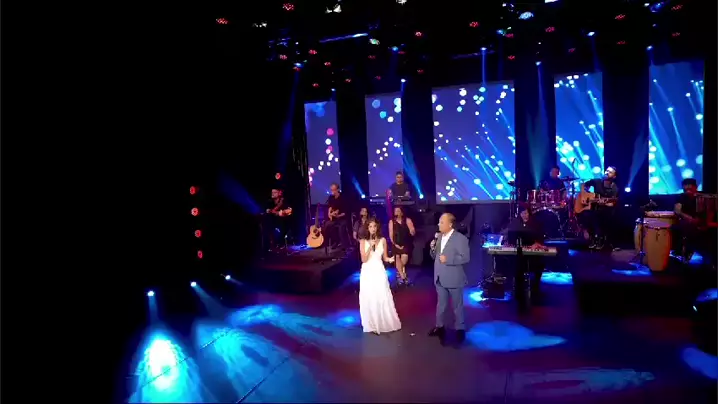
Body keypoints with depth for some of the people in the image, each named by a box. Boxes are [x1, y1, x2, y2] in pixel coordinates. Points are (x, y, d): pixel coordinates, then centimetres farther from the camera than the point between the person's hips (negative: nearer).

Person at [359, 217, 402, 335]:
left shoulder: (382, 240, 1)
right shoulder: (363, 241, -4)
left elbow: (384, 257, 7)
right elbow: (364, 259, -10)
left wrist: (390, 259, -15)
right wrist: (370, 246, -19)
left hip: (379, 271, 1)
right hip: (367, 272, -1)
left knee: (383, 298, 3)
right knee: (369, 299, 3)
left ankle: (385, 323, 21)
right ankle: (372, 325, 17)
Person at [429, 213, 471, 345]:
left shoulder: (461, 238, -15)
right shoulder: (439, 237, 6)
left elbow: (465, 258, -19)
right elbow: (435, 256, 12)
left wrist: (448, 259, -26)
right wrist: (433, 248, -9)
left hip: (453, 279, -6)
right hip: (440, 278, 6)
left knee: (457, 305, 11)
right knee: (441, 304, 19)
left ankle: (460, 329, 27)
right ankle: (439, 326, 34)